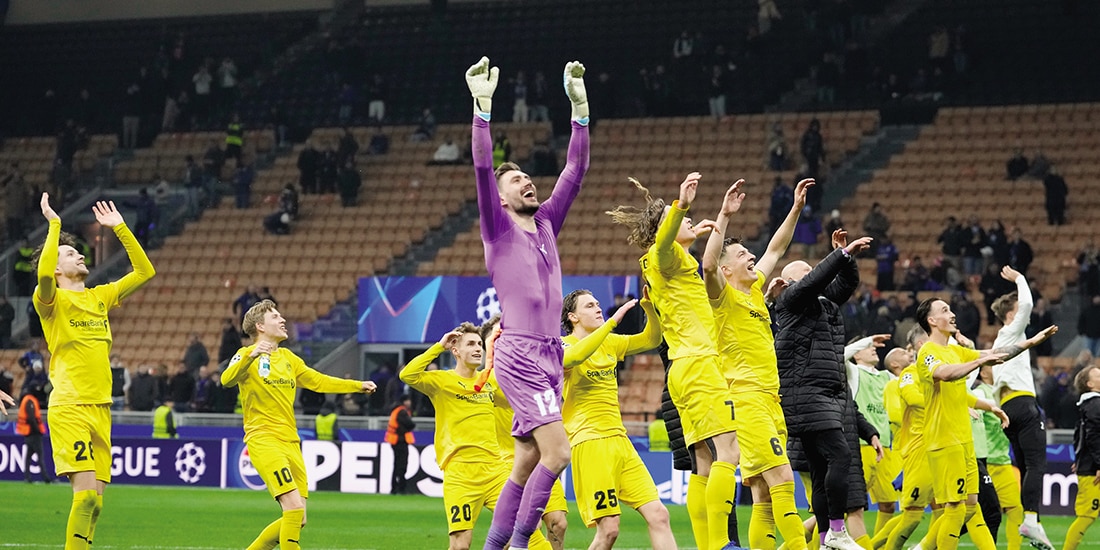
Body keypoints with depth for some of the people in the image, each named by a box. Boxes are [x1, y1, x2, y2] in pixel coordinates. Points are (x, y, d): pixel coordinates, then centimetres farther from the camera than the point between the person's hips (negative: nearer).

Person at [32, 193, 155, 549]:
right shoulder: (52, 301, -1)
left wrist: (120, 227, 19)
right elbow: (43, 273, -24)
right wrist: (54, 224, -14)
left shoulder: (100, 297, 18)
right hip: (69, 408, -6)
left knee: (94, 501, 3)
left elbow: (144, 271, 23)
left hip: (101, 408, 6)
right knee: (86, 493, -17)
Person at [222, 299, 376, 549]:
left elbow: (318, 381, 31)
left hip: (290, 442, 8)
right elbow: (227, 379, -23)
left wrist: (357, 386, 26)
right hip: (263, 441, -8)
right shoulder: (248, 355, -4)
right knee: (294, 507, -20)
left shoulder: (287, 357, 20)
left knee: (297, 519, 4)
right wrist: (251, 356, -40)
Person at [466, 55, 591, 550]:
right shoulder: (499, 230, 1)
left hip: (549, 356, 7)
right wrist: (482, 107, -19)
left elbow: (576, 170, 17)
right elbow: (482, 168, -11)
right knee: (556, 452, -17)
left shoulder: (546, 224, 18)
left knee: (526, 466, 6)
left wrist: (580, 107, 11)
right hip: (520, 355, -7)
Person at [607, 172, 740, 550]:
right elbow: (662, 242, -32)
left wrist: (694, 234, 55)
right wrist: (681, 205, -48)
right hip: (697, 363, -10)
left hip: (684, 371, 10)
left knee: (704, 464, 5)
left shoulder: (663, 264, 22)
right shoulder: (665, 256, -6)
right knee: (728, 452, -17)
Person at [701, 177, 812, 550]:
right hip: (744, 397, -8)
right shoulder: (724, 295, -2)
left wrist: (796, 208, 25)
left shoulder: (755, 292, 19)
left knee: (764, 497, 4)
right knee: (782, 479, -18)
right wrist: (724, 216, -23)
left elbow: (776, 250, 30)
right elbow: (708, 264, -22)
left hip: (770, 398, 8)